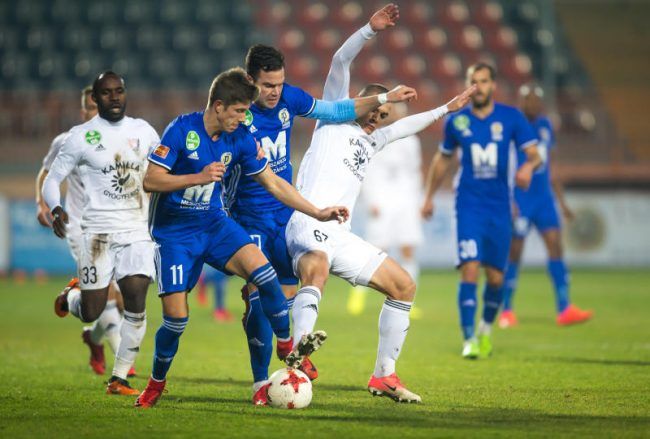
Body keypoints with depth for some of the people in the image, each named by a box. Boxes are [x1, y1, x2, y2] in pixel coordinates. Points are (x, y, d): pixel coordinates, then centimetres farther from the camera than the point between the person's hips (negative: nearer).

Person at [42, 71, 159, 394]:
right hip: (98, 232, -3)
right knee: (91, 313, -3)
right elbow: (52, 179, 1)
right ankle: (70, 297, 34)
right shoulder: (81, 137, -3)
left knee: (136, 304, -10)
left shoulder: (143, 132, 8)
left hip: (136, 232, 3)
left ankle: (119, 379, 2)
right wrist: (55, 209, -18)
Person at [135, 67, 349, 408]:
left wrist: (318, 213, 2)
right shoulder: (182, 130, -17)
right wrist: (199, 177, -28)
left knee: (262, 270, -22)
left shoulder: (241, 139, -3)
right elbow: (150, 181, -18)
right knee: (176, 316, -11)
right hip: (173, 231, -4)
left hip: (214, 224, 4)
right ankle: (156, 383, 15)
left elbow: (273, 183, 6)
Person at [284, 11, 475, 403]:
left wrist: (446, 109, 54)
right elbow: (341, 60, 3)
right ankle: (298, 352, -63)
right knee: (316, 269, -40)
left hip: (341, 237, 8)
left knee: (404, 286, 9)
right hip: (309, 227, -8)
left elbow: (408, 125, 49)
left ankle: (384, 376, 15)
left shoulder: (373, 141, 30)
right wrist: (372, 29, -5)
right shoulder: (336, 118, 12)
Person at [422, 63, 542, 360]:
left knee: (495, 277, 5)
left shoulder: (511, 117, 1)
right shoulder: (457, 121, 3)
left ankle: (486, 329, 31)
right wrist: (429, 197, 21)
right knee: (470, 269, -16)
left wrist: (528, 166, -26)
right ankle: (469, 340, -12)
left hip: (499, 207, 1)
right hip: (469, 205, -1)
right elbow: (443, 159, 18)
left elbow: (534, 153, -3)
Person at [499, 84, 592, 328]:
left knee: (555, 245, -4)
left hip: (544, 197, 6)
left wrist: (562, 201, 18)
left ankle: (564, 309, -7)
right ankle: (506, 311, 12)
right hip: (519, 200, -6)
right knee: (514, 252, 0)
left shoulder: (545, 125, 12)